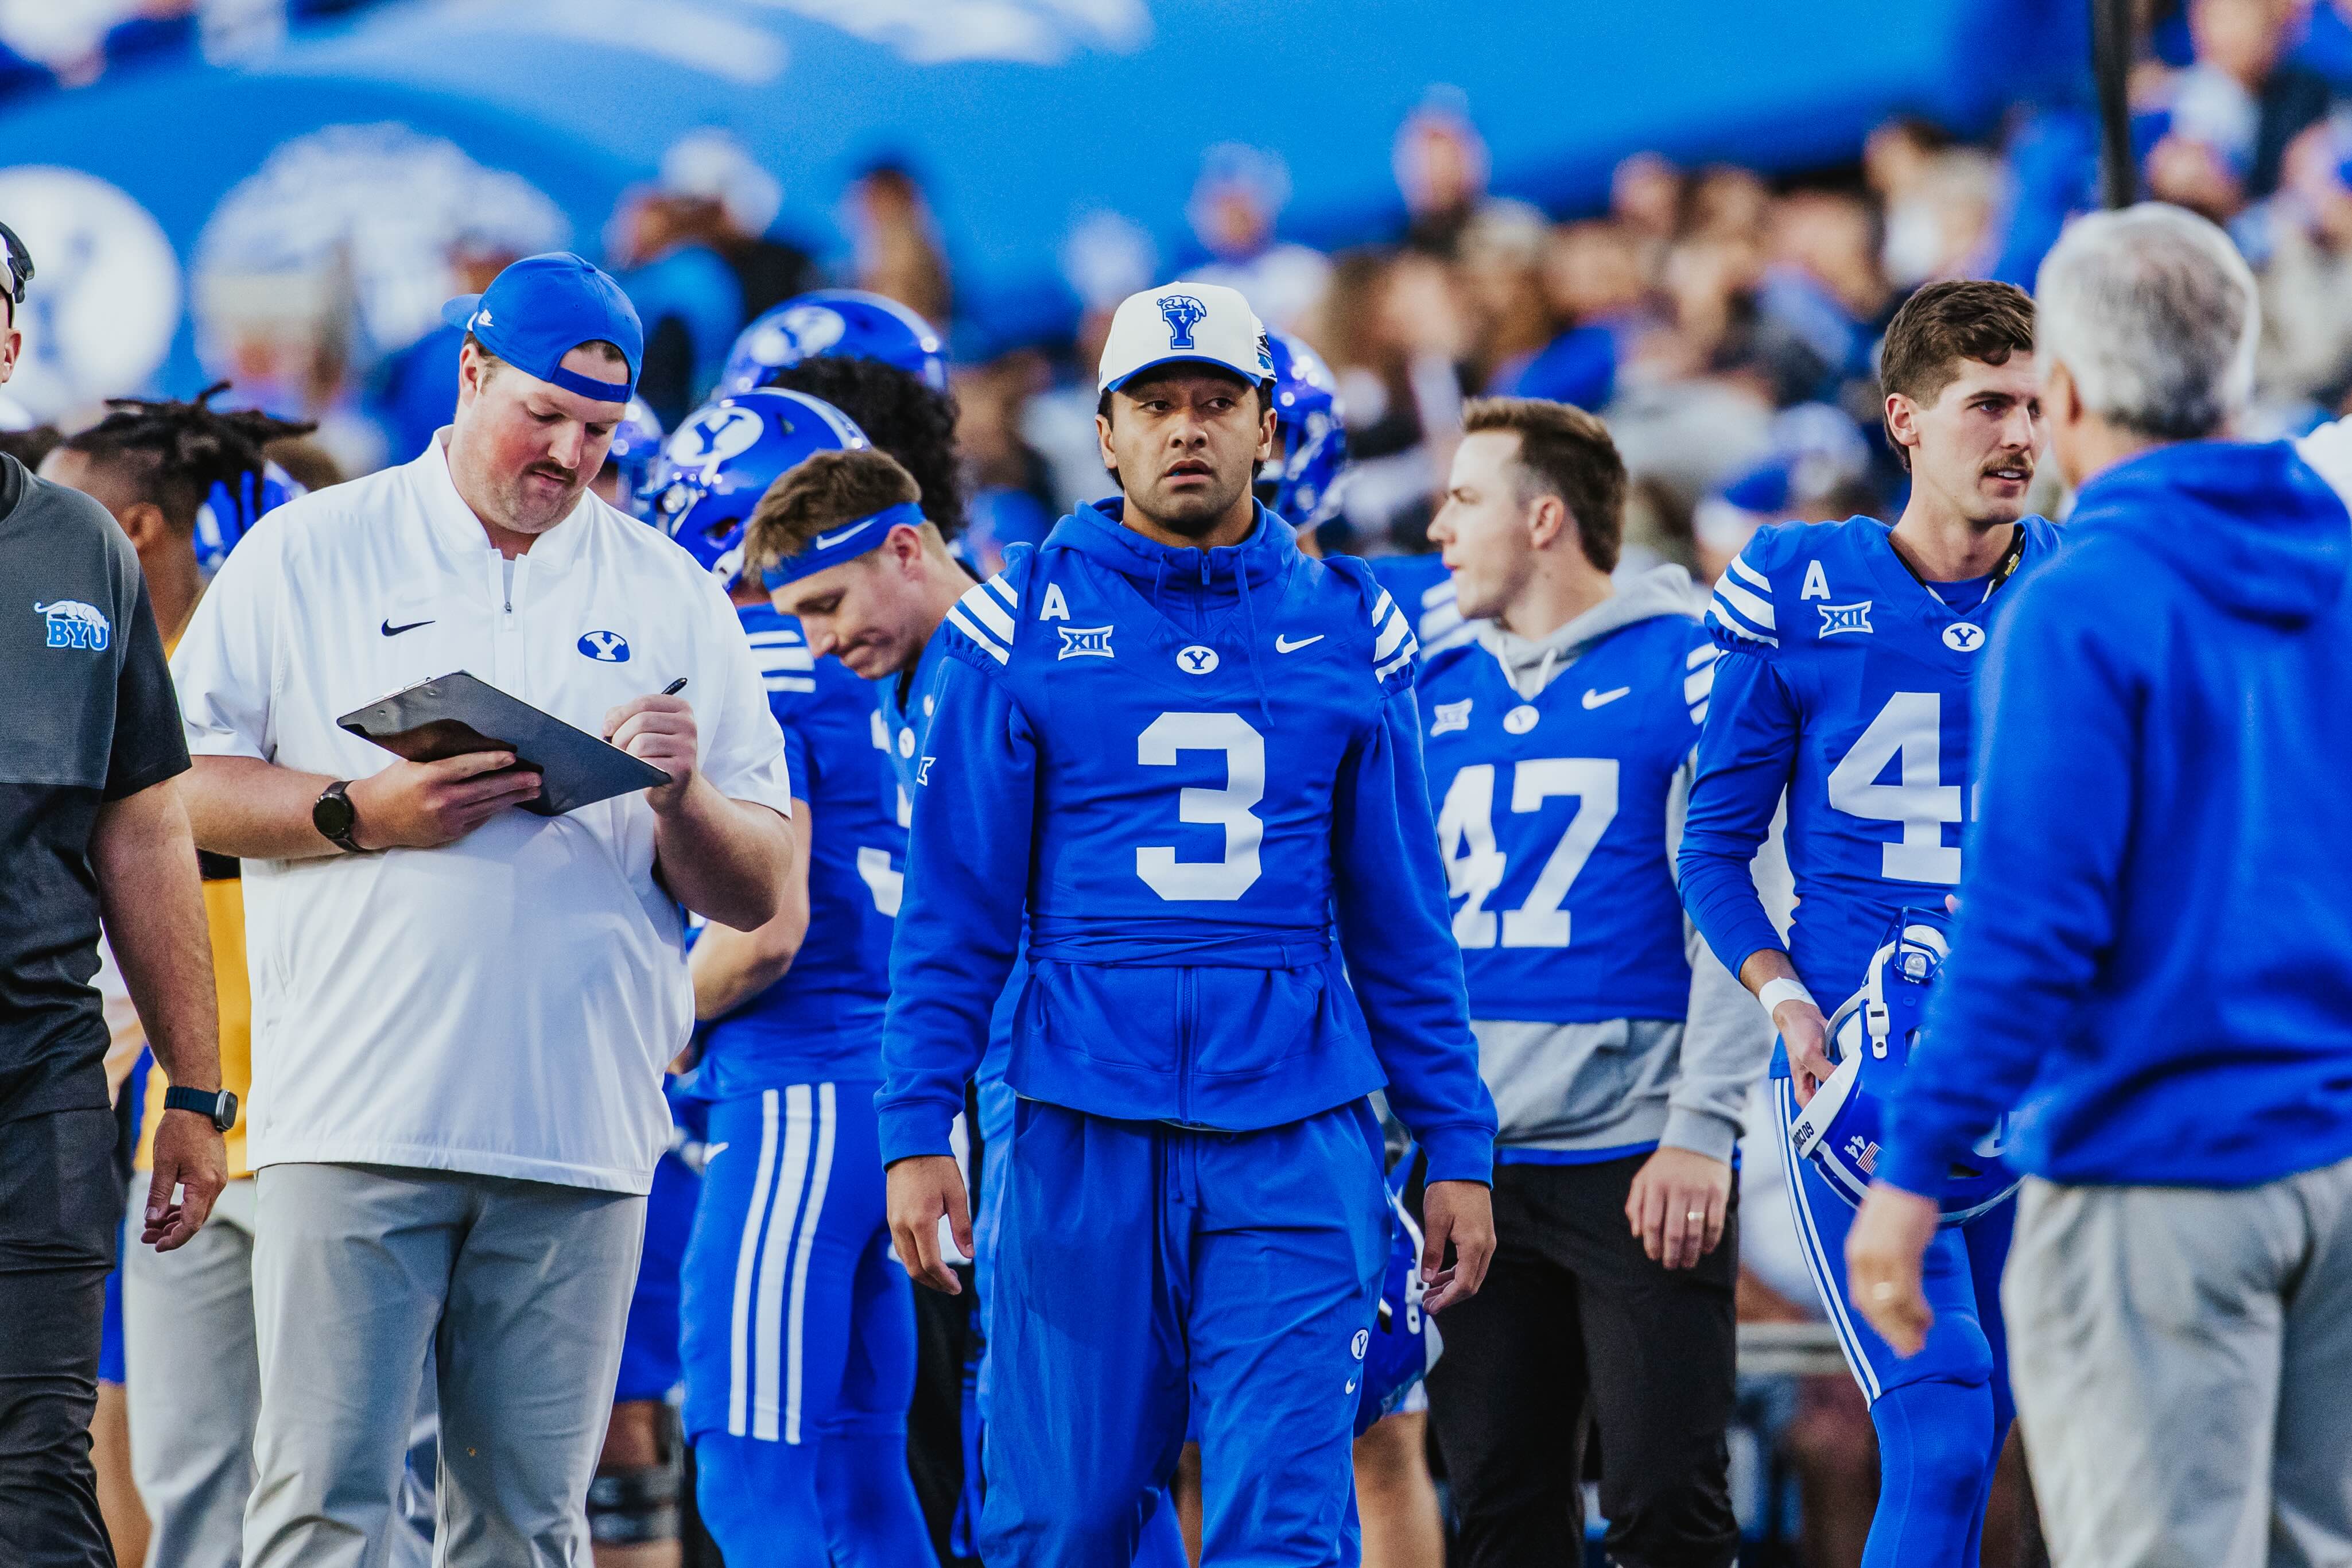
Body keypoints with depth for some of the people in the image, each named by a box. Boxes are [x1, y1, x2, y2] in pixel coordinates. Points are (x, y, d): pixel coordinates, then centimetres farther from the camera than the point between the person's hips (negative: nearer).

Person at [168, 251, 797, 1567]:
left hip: (579, 1136, 2)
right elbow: (176, 790, 4)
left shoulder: (673, 598, 14)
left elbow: (758, 894, 13)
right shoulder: (307, 557, 8)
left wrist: (683, 801, -8)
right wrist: (362, 814, -10)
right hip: (357, 1116, -2)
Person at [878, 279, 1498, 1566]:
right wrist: (917, 1131, -3)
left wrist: (1456, 1148, 9)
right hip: (1085, 1136, -1)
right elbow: (953, 912, 4)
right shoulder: (1023, 627, 4)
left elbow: (1401, 924, 13)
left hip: (1297, 1147, 1)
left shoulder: (1346, 631, 10)